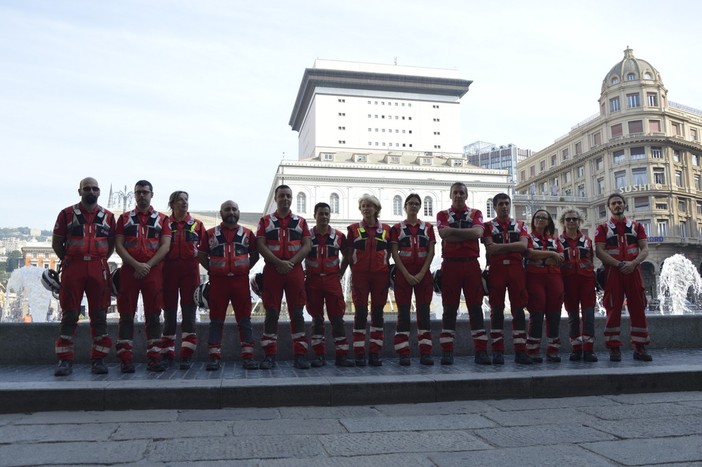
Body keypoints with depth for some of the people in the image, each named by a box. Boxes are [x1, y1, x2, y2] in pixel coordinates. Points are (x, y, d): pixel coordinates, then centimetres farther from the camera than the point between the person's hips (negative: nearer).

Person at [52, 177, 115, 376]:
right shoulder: (67, 214, 6)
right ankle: (65, 361, 6)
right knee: (69, 315, 1)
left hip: (99, 268, 1)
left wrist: (99, 262, 8)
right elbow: (56, 243, 9)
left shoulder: (108, 216, 10)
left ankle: (98, 360, 9)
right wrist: (68, 261, 5)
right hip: (73, 268, -1)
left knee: (99, 315, 3)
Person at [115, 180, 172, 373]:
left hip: (154, 271, 0)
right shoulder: (124, 218, 12)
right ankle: (126, 360, 4)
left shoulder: (162, 219, 10)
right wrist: (136, 264, -11)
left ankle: (154, 359, 5)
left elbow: (165, 247, 1)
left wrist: (148, 265, -11)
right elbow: (118, 246, 3)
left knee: (153, 316, 1)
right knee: (126, 316, 0)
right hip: (129, 271, 1)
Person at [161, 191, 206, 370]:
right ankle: (167, 355, 13)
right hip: (169, 269, 0)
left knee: (189, 312, -2)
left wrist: (197, 252, -5)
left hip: (190, 269, 0)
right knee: (169, 313, 4)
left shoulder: (197, 224, 11)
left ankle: (186, 355, 2)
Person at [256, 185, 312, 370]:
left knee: (297, 313, 1)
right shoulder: (265, 221, 10)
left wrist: (291, 262, -11)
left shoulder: (300, 221, 13)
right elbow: (261, 245, -1)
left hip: (295, 270, 1)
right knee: (271, 314, 0)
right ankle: (269, 355, 6)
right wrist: (278, 262, -14)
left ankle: (300, 354, 5)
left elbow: (307, 245, 4)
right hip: (272, 271, -1)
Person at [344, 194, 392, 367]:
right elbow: (348, 254, 6)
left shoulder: (386, 229, 9)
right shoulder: (354, 229, 7)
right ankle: (359, 354, 3)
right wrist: (355, 269, -4)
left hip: (380, 275, 1)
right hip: (359, 275, -1)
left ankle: (375, 353, 9)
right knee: (360, 313, -2)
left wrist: (385, 269, -1)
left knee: (377, 313, 3)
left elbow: (388, 253, 11)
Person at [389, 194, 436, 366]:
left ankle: (425, 352, 7)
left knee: (424, 312, 2)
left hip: (423, 274, 2)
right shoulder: (397, 228, 5)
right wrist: (407, 275, -11)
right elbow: (394, 253, -1)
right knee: (403, 313, -1)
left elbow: (431, 252, 4)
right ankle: (403, 353, 2)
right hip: (403, 274, -1)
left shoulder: (428, 227, 10)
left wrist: (422, 273, -8)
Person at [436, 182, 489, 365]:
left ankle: (481, 351, 4)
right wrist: (468, 234, -7)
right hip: (450, 265, -1)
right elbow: (444, 236, -10)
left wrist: (453, 230, -10)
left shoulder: (476, 214, 12)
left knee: (476, 308, 1)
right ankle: (447, 352, 4)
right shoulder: (442, 215, 9)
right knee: (449, 309, 1)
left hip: (471, 265, 1)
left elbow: (478, 232, -9)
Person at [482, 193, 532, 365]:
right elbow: (490, 249, -5)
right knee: (497, 310, -2)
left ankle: (520, 350, 3)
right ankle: (498, 351, 2)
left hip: (516, 268, 2)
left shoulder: (520, 225, 16)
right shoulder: (488, 226, 11)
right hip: (496, 268, -2)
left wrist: (500, 246, -6)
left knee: (518, 310, 0)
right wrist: (512, 246, -5)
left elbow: (524, 245, -2)